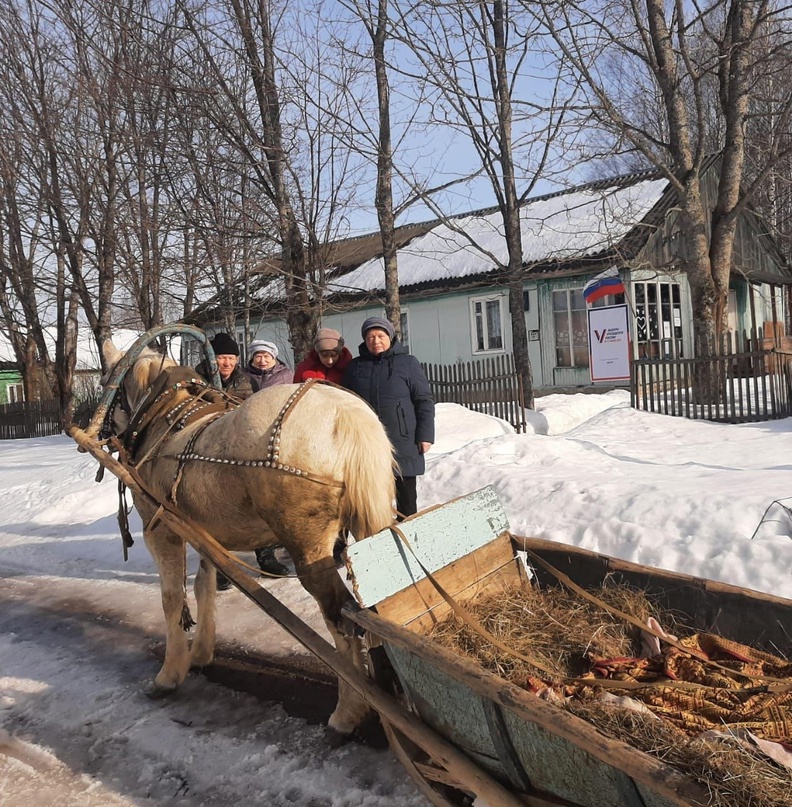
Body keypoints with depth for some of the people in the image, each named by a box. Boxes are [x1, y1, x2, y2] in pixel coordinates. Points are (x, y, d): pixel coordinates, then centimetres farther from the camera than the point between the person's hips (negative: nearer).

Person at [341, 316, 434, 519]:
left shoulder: (407, 363, 1)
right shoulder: (355, 366, 10)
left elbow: (424, 401, -1)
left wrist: (425, 435, -8)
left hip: (402, 443, -3)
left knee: (406, 496, 7)